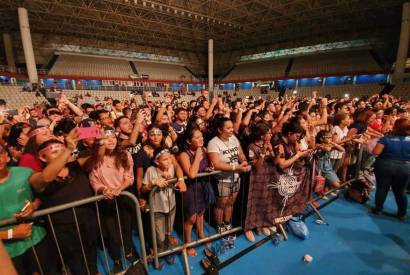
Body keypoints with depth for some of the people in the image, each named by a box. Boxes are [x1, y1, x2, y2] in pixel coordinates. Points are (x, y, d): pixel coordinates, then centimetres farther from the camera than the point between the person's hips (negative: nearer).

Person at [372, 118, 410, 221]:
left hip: (385, 166, -2)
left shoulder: (386, 138, -11)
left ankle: (378, 209, 20)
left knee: (382, 189, 10)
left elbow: (376, 152, -17)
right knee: (400, 191, 16)